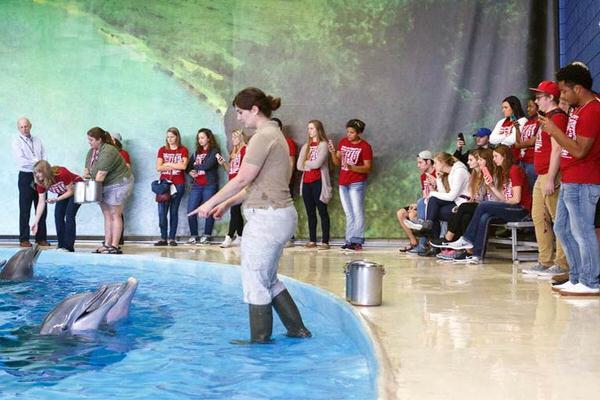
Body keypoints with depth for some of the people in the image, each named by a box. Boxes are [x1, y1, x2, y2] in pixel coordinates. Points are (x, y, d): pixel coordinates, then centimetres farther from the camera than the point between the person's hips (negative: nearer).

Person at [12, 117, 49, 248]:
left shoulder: (37, 140, 13)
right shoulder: (17, 142, -1)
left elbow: (44, 157, 7)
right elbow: (21, 161, -13)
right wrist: (36, 162, -11)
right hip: (26, 177, -4)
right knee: (25, 209, -1)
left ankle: (41, 238, 12)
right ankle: (24, 239, 4)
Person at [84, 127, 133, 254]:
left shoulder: (108, 152, -24)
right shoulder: (91, 151, 7)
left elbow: (101, 174, -25)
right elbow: (88, 168, 11)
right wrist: (86, 173, -13)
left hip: (118, 184, -9)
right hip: (104, 186, 9)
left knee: (115, 215, -7)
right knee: (107, 215, 9)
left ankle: (114, 246, -5)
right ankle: (107, 244, 13)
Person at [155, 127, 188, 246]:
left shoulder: (183, 150, 5)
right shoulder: (162, 150, 10)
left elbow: (184, 166, -9)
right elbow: (158, 167, 0)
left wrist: (168, 164, -4)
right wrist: (176, 165, -7)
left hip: (178, 184, -2)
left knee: (174, 211, 1)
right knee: (162, 212, -5)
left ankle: (172, 238, 5)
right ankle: (163, 238, 1)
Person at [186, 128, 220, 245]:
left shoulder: (214, 151, 1)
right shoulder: (196, 152, 20)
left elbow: (208, 165, -13)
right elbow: (189, 167, 15)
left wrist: (196, 167, 1)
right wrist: (191, 172, -7)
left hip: (209, 185, -6)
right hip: (196, 185, 6)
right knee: (190, 212, -1)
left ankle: (207, 236, 6)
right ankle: (194, 236, 10)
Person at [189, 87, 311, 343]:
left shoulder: (263, 136, -14)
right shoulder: (274, 134, 17)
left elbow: (242, 180, -15)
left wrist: (211, 203, -5)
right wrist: (227, 203, 15)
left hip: (266, 217, -10)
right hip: (276, 216, 10)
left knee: (255, 280, 2)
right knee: (268, 279, 18)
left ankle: (260, 339, 13)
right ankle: (298, 330, 24)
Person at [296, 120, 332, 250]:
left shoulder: (323, 145, -4)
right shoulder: (305, 146, 15)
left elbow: (317, 163, -15)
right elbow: (299, 166, 7)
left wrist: (306, 162, 2)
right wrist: (312, 164, -5)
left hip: (318, 182, -6)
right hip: (306, 183, 6)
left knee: (322, 212, -4)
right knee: (310, 213, 8)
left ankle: (325, 242, -4)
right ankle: (312, 241, 13)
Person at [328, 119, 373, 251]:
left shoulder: (365, 146, -8)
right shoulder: (343, 142, 8)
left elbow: (368, 168, -12)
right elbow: (337, 163, 9)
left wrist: (352, 167, -26)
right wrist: (333, 152, -10)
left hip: (357, 183, -6)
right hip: (343, 183, 6)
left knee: (357, 212, -6)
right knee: (349, 214, 11)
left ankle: (357, 241, -4)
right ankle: (349, 241, 15)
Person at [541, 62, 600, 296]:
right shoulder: (579, 109, 16)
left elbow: (580, 150, -21)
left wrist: (554, 130, -18)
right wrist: (553, 131, 10)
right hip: (569, 182, 11)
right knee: (562, 229, 15)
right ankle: (577, 278, 23)